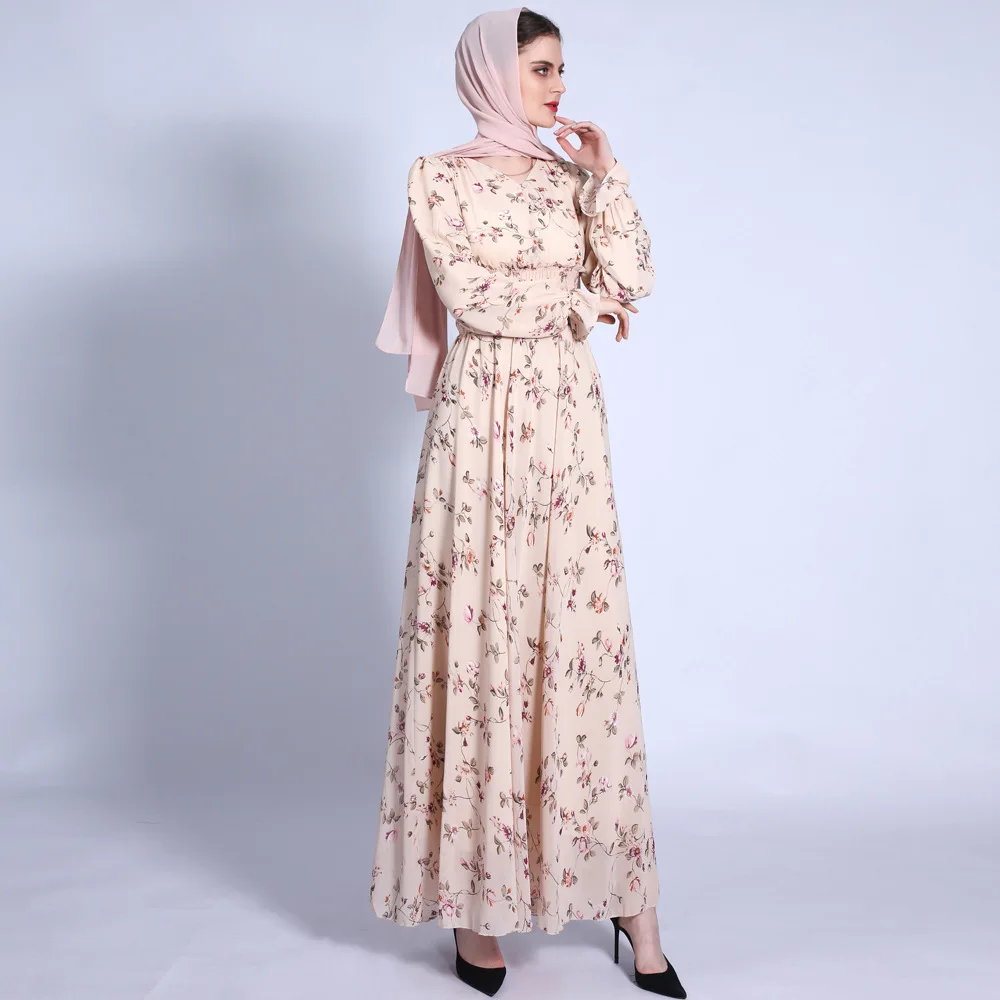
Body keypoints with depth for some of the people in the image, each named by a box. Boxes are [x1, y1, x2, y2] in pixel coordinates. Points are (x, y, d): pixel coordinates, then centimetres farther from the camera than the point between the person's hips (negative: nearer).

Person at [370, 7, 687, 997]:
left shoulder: (570, 176, 16)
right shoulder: (440, 175, 3)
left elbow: (632, 281, 5)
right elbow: (468, 296, -10)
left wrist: (604, 176, 3)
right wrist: (580, 298, 0)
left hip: (569, 420, 4)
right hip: (483, 424, -4)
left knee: (585, 633, 3)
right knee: (481, 636, -2)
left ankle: (626, 894, 11)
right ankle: (475, 897, 11)